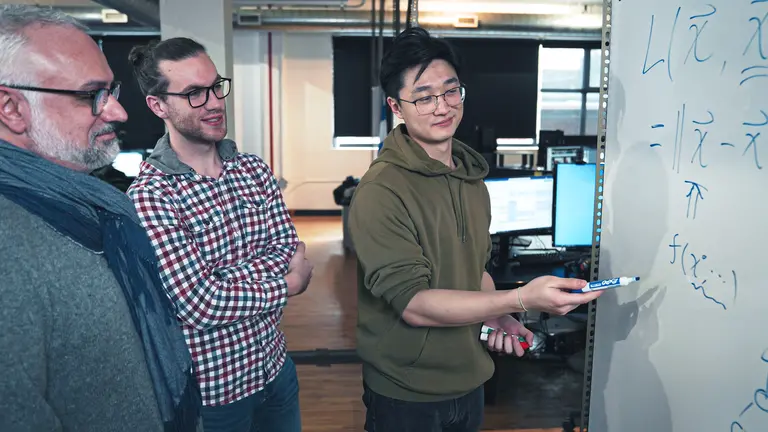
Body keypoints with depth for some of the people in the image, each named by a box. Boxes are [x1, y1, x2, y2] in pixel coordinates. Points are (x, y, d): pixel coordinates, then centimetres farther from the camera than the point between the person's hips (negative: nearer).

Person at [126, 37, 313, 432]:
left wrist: (225, 283, -22)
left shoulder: (254, 170, 0)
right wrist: (290, 282, -12)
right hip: (211, 390, -5)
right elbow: (201, 305, -24)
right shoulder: (148, 197, -20)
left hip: (275, 365, 6)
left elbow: (289, 248, -6)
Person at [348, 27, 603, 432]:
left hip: (470, 379, 7)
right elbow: (413, 304, -24)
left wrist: (498, 317, -4)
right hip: (406, 397, -6)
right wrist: (521, 299, -31)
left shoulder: (471, 172, 4)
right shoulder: (380, 192, -22)